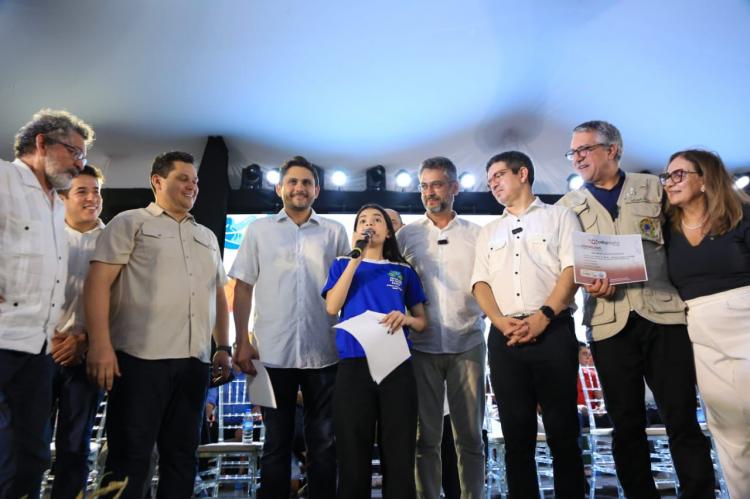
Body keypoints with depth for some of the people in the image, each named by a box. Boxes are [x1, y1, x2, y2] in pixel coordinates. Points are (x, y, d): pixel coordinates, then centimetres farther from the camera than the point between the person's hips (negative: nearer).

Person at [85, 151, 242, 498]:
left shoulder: (207, 237, 21)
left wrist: (223, 347, 12)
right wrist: (100, 345, -15)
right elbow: (98, 281, -5)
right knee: (130, 456, 2)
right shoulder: (131, 223, 5)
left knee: (182, 455, 11)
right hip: (140, 357, -5)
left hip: (194, 361, 5)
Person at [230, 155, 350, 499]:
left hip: (323, 352, 1)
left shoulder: (334, 232, 9)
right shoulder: (259, 229, 8)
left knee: (323, 441, 11)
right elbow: (243, 288, 6)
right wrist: (243, 341, -1)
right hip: (273, 351, 0)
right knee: (276, 441, 12)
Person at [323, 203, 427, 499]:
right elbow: (332, 307, -4)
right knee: (353, 458, 4)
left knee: (399, 457, 3)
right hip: (354, 366, -1)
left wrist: (406, 319, -8)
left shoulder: (404, 271, 15)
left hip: (397, 367, 1)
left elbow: (422, 321, 16)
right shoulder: (343, 265, 13)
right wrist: (356, 258, -6)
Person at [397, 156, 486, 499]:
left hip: (467, 345, 1)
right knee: (426, 436, 7)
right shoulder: (406, 235, 7)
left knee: (470, 435, 7)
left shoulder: (476, 234, 8)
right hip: (422, 347, 0)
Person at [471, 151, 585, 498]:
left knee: (562, 430, 1)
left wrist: (543, 316, -15)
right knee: (516, 432, 7)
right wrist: (501, 322, -7)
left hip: (553, 332, -3)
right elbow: (480, 282, 11)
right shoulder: (488, 232, 21)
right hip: (504, 337, 3)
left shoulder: (559, 216, 10)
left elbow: (572, 270, -2)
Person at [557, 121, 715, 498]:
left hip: (663, 314, 0)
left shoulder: (654, 188, 12)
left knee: (682, 419, 1)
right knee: (626, 424, 7)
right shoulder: (568, 205, 12)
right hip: (610, 323, 0)